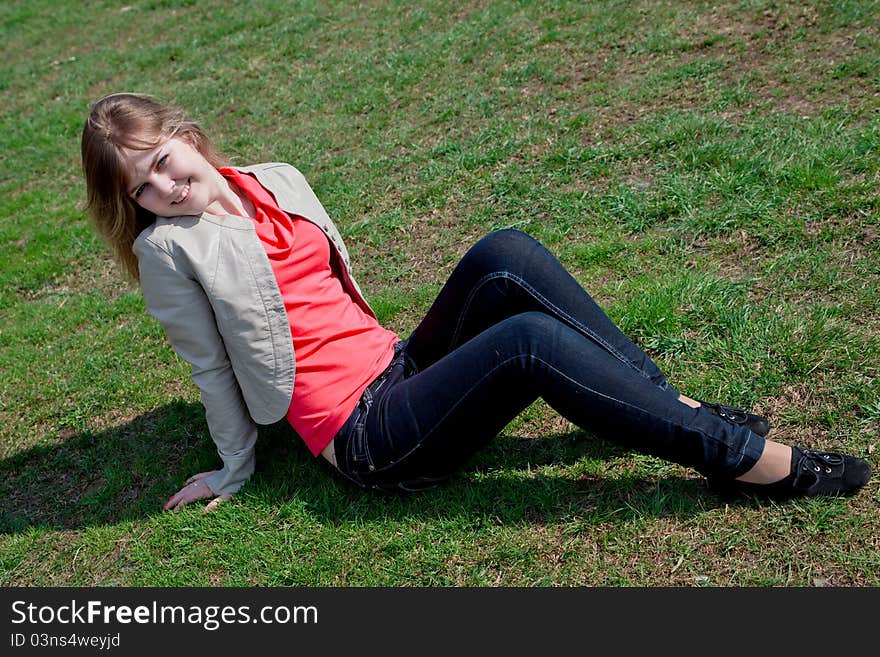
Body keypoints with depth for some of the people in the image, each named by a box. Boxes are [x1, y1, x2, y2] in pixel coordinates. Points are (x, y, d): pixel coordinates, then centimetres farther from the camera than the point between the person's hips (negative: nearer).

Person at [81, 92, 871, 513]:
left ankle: (675, 405, -15)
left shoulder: (275, 180, 13)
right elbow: (212, 366, 2)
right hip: (366, 436, -6)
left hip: (398, 363, 6)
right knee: (526, 339, -29)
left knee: (504, 256, -20)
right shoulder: (170, 248, -4)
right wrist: (235, 471, 10)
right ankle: (743, 458, -21)